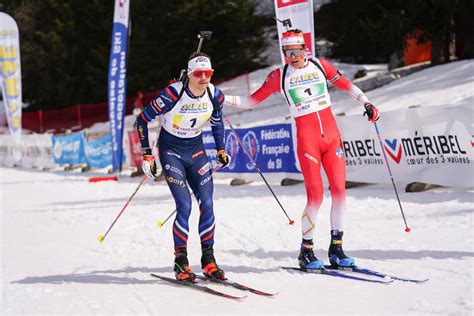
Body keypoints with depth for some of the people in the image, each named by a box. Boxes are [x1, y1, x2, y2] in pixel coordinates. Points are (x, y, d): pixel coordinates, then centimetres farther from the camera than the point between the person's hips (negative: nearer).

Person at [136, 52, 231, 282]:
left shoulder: (215, 95, -9)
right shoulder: (172, 94, -23)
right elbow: (142, 120, -14)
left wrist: (221, 149, 7)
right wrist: (147, 155, -15)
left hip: (196, 150, 4)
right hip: (171, 150, -4)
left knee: (207, 204, -6)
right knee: (184, 206, -16)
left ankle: (208, 260, 6)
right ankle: (181, 262, -3)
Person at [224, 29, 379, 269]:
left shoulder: (320, 65, 7)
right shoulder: (279, 76, 2)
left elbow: (345, 84, 20)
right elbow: (252, 101, 7)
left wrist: (366, 103, 16)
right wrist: (219, 98, -1)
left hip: (331, 135, 3)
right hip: (306, 138, -3)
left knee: (339, 190, -3)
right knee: (316, 195, -11)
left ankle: (336, 249, 7)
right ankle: (306, 251, 3)